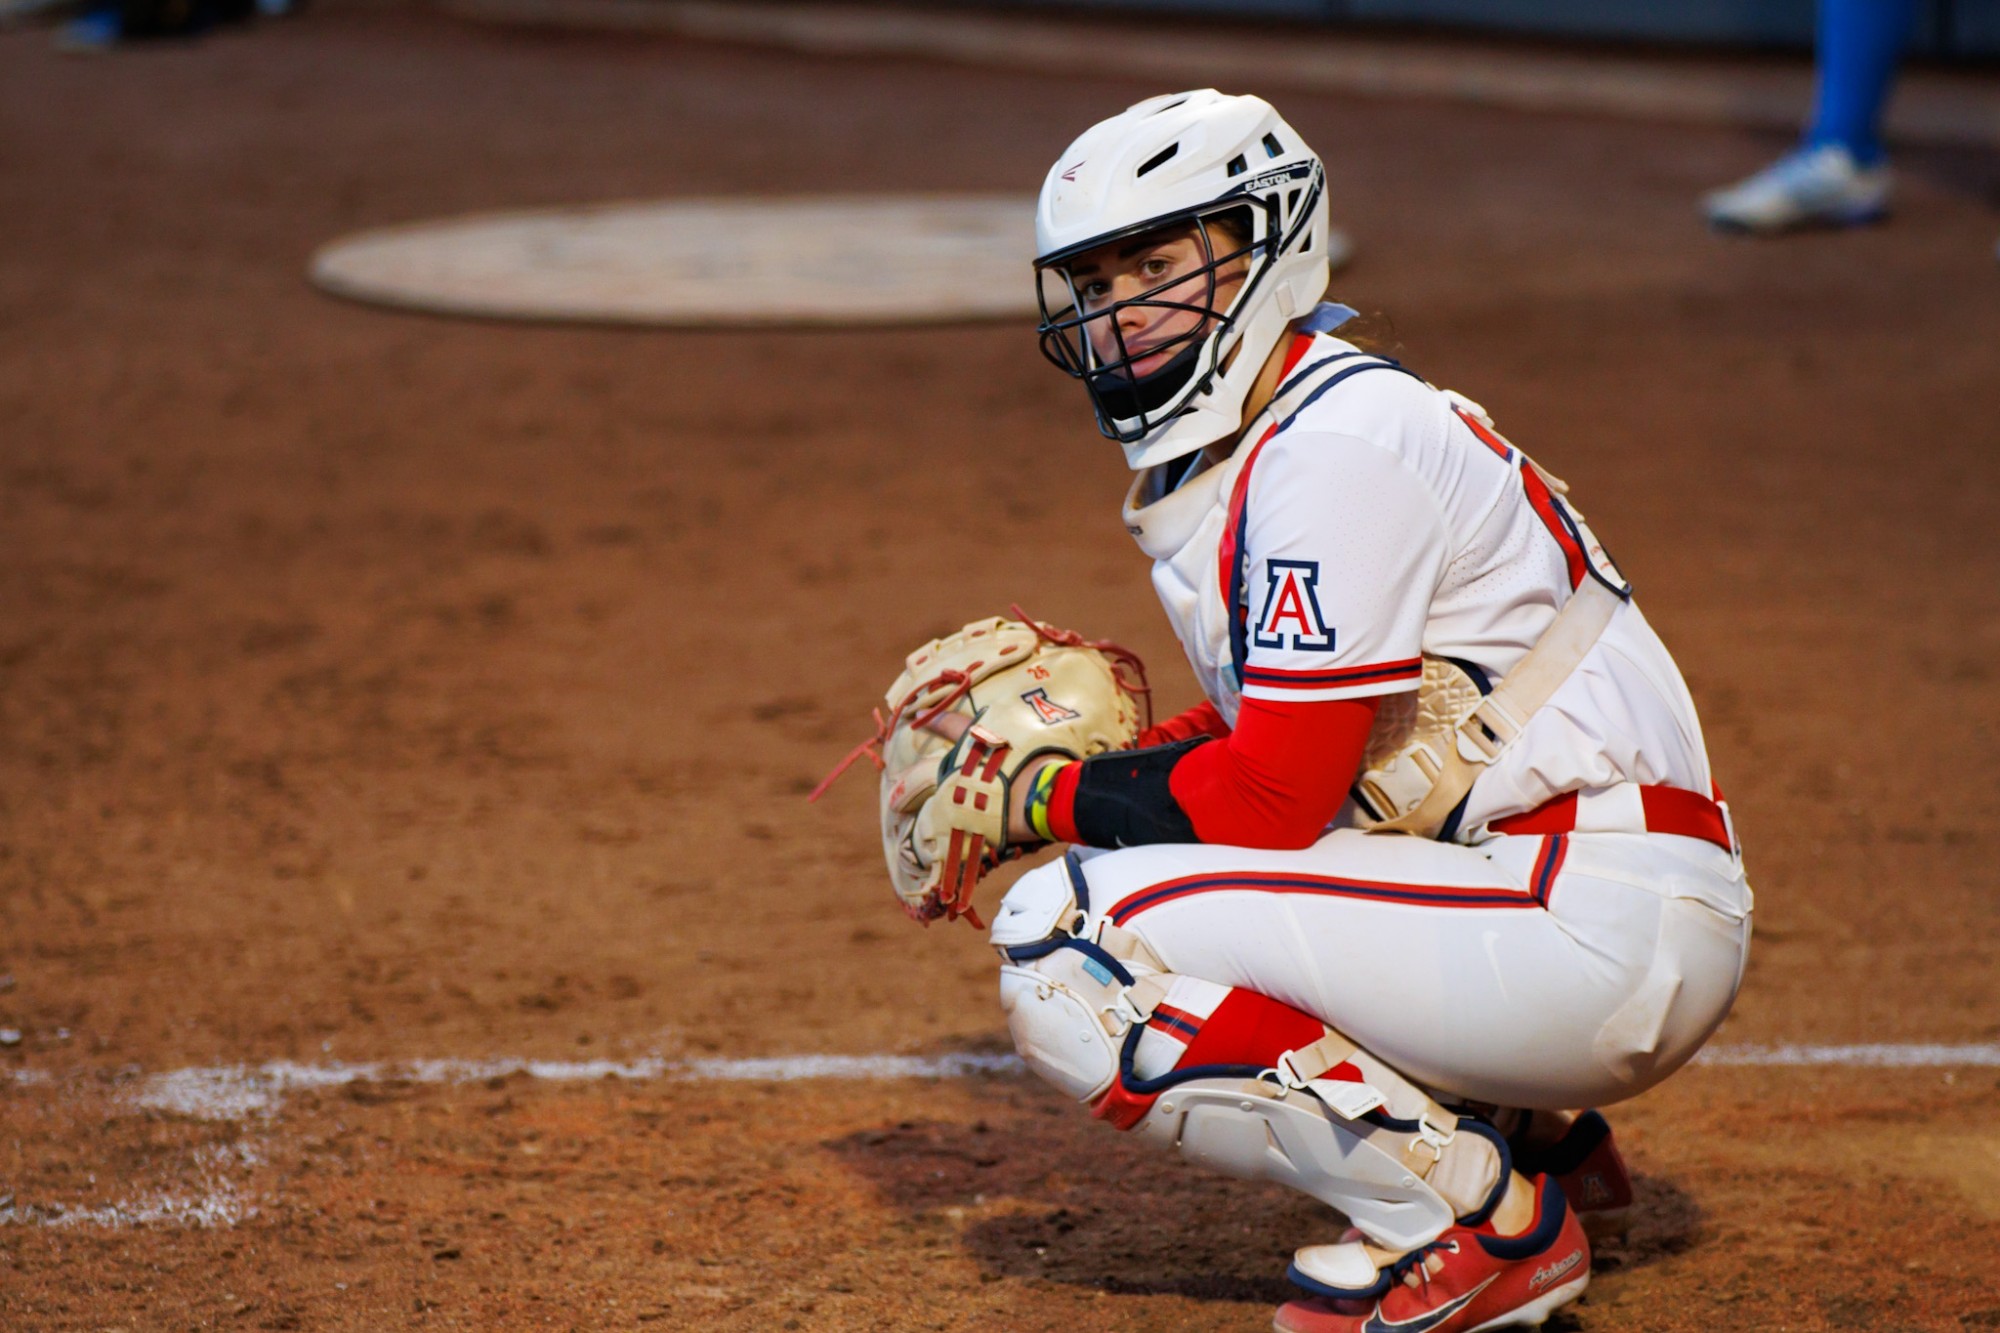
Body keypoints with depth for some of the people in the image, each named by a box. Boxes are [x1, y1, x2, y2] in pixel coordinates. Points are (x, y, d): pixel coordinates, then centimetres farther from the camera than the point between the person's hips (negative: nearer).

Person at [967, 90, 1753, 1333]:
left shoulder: (1335, 440, -15)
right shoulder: (1223, 443, 15)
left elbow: (1275, 801, -17)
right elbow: (1277, 735, 20)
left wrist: (1048, 798, -4)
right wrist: (1046, 773, 8)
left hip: (1604, 928, -10)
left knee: (1066, 935, -16)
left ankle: (1478, 1220, -9)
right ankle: (1529, 1132, 17)